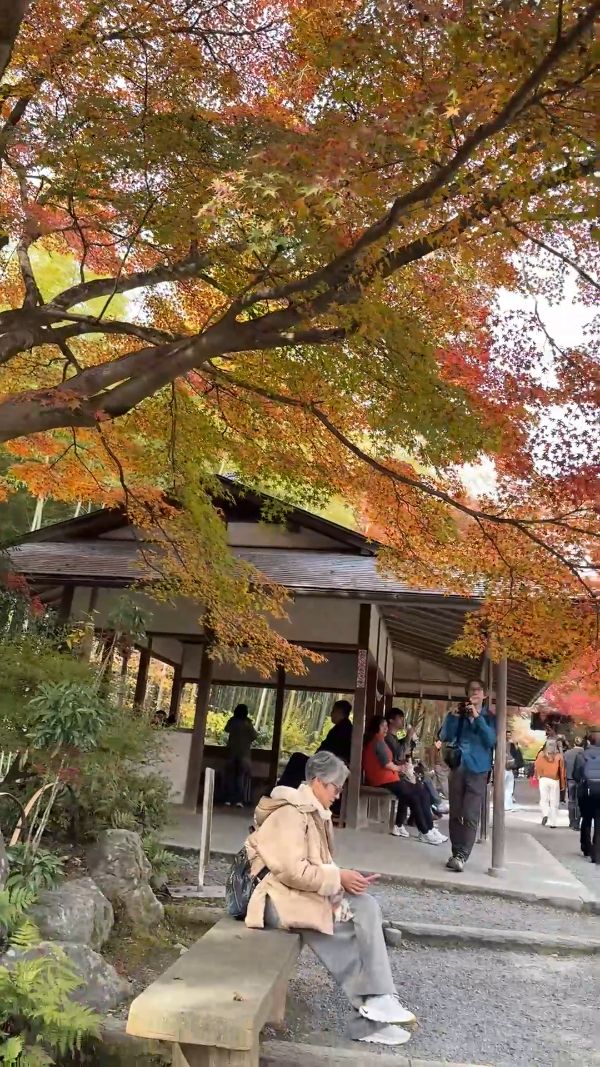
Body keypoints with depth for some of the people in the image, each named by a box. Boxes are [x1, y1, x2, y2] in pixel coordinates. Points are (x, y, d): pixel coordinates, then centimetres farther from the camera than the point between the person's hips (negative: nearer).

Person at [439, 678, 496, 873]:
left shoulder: (489, 717, 6)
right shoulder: (459, 713, 10)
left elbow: (491, 740, -10)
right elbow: (444, 737, 2)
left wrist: (477, 717, -17)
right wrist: (452, 716, -12)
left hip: (478, 770, -3)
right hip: (457, 767, 3)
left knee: (470, 816, -11)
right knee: (455, 814, 7)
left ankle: (462, 856, -12)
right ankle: (456, 853, 16)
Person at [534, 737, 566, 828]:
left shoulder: (541, 754, -3)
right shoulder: (559, 756, -5)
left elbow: (537, 767, 0)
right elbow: (562, 771, -3)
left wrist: (537, 776, 14)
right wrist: (563, 784, 4)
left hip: (543, 779, 0)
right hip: (555, 781, 0)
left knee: (544, 799, 11)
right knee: (554, 802, 8)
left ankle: (545, 814, -15)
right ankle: (553, 823, 8)